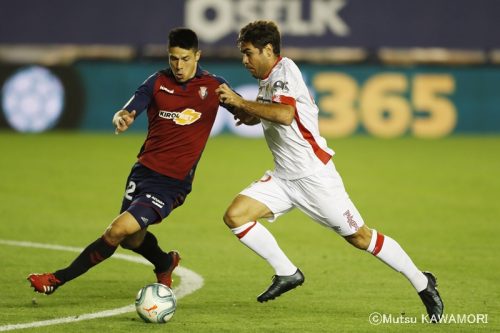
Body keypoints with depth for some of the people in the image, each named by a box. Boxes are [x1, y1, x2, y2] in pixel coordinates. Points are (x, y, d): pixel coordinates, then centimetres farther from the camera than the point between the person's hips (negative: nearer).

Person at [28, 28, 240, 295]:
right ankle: (165, 263, 48)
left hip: (173, 183, -4)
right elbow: (127, 112, -5)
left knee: (119, 230, -17)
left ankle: (57, 280, -9)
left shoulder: (213, 86, -3)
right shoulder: (158, 82, 2)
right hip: (143, 170, 4)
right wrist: (121, 118, -30)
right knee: (132, 239, 14)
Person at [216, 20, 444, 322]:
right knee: (235, 216, -8)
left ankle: (422, 283, 14)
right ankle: (287, 274, 5)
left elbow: (284, 115, -33)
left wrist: (241, 102, -25)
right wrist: (250, 115, 6)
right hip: (283, 177, 8)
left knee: (359, 236, -2)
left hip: (314, 175, -8)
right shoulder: (267, 80, 11)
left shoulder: (285, 70, -15)